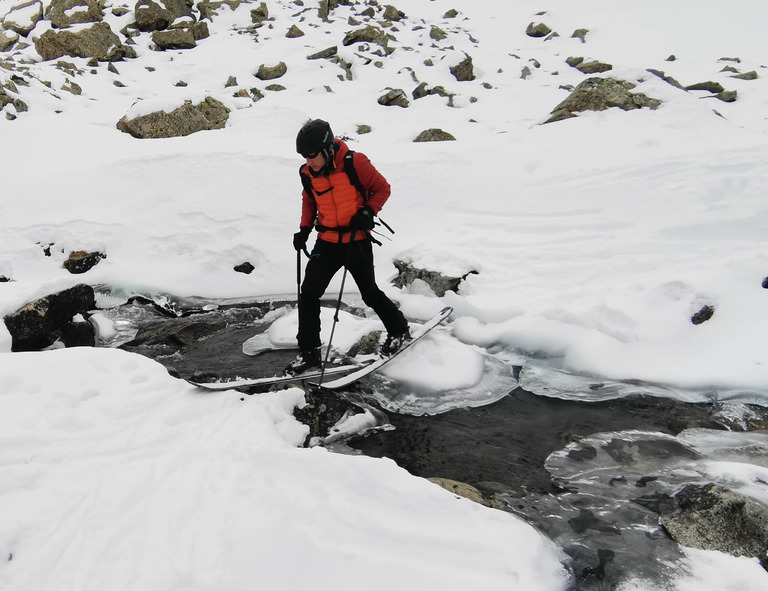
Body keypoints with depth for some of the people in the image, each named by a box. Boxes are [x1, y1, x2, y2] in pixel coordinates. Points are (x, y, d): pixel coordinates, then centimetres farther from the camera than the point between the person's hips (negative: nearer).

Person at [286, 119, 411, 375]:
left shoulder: (355, 163, -17)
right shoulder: (308, 173, -3)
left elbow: (382, 188, -6)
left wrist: (367, 212, -21)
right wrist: (304, 229, 2)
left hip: (357, 241, -4)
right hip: (327, 242, 4)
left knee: (370, 293, 8)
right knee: (309, 292, -5)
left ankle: (399, 329, 35)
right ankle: (308, 352, 5)